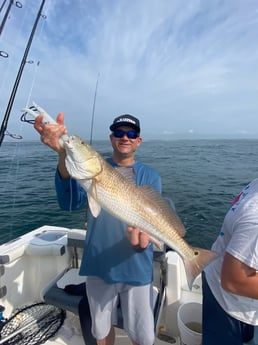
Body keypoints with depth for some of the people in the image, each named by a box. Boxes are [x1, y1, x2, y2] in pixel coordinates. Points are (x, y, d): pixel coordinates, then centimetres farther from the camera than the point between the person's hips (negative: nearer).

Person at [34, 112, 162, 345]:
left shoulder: (150, 176, -3)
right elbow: (70, 202, -22)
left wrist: (143, 234, -34)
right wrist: (63, 154, -38)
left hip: (136, 268, 0)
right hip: (98, 265, 1)